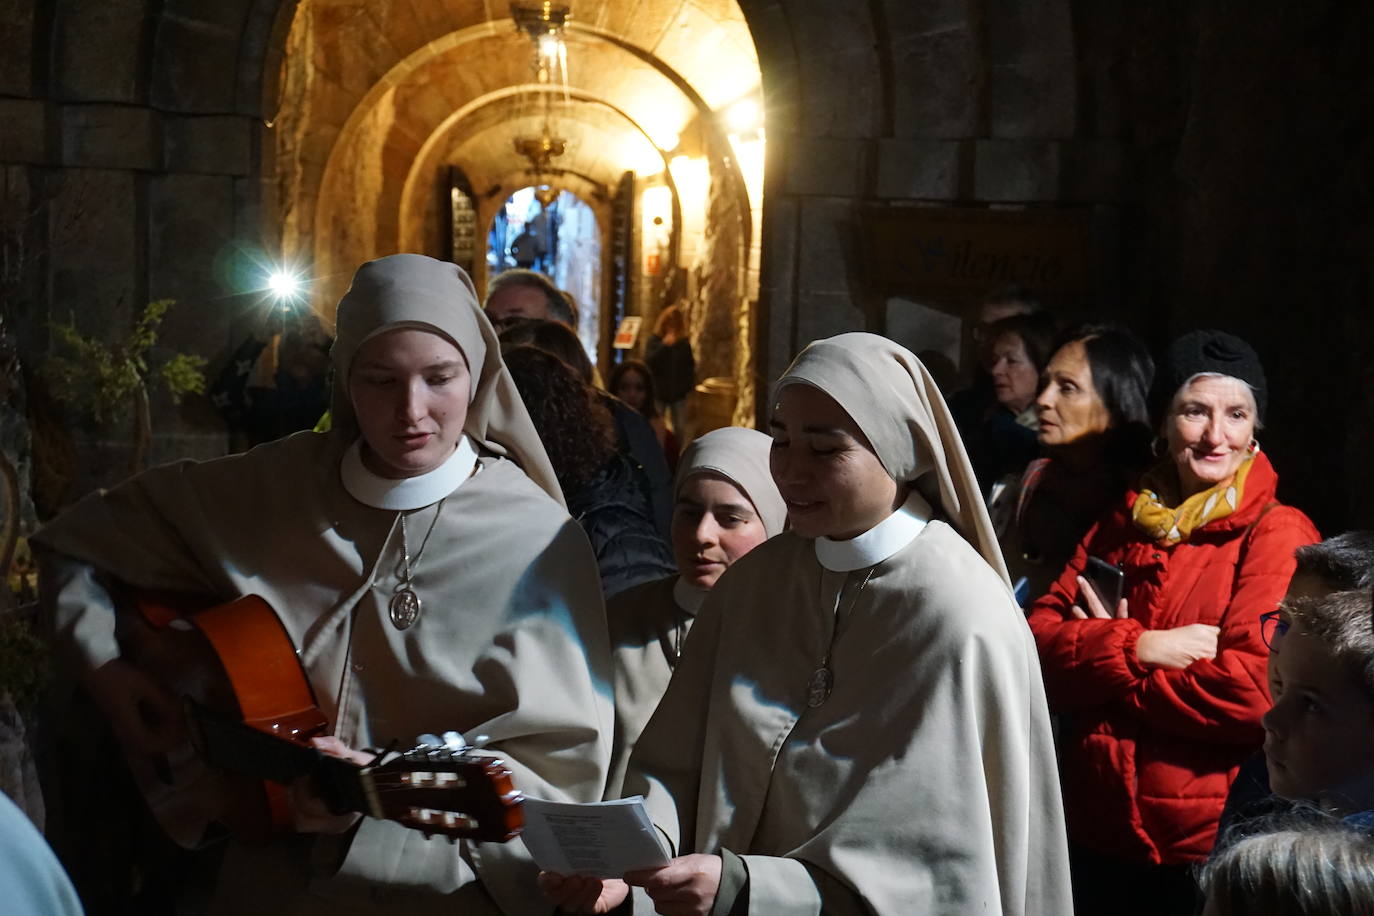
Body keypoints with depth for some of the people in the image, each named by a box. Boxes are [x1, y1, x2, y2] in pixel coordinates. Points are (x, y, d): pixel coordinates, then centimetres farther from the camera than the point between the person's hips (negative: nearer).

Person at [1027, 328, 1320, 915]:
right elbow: (1039, 643, 0)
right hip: (1090, 834, 5)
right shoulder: (1121, 525, 10)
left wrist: (1105, 663, -9)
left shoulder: (1278, 535, -9)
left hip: (1208, 853, -5)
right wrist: (1138, 649, -18)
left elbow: (1256, 690, -21)